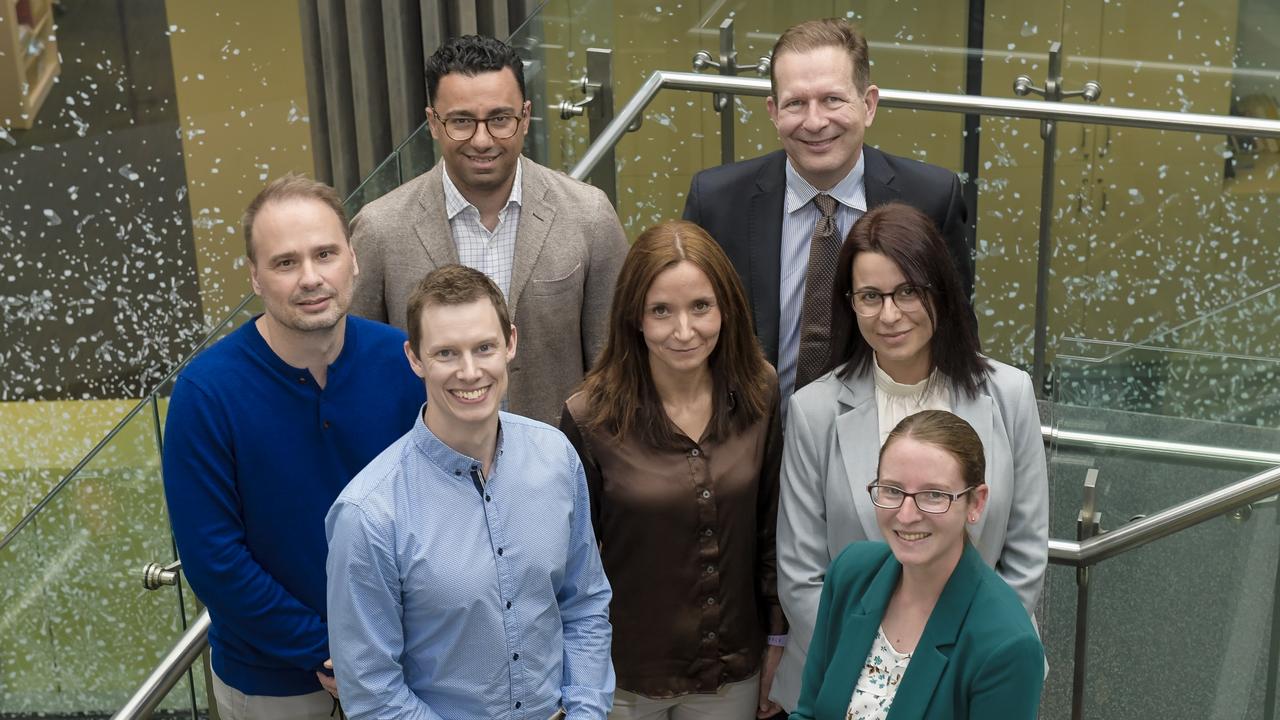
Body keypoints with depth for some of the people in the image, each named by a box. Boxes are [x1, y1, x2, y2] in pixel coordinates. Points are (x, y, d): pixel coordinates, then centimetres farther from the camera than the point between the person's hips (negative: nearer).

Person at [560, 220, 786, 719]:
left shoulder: (759, 395, -6)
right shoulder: (589, 420, -15)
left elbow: (771, 529, 3)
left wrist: (777, 641, 6)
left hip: (734, 674, 3)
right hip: (625, 677, -2)